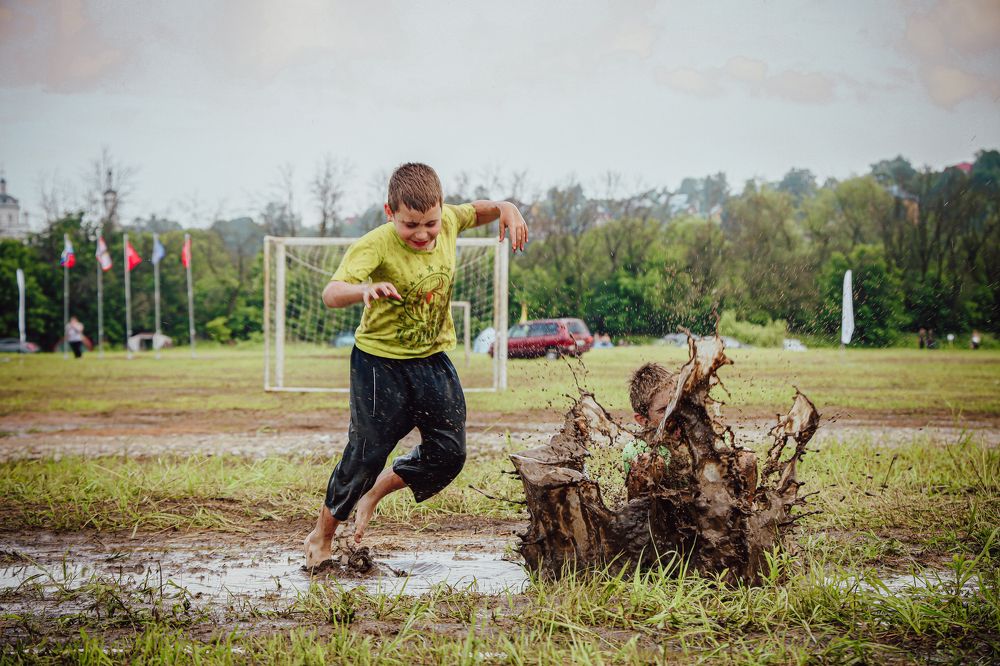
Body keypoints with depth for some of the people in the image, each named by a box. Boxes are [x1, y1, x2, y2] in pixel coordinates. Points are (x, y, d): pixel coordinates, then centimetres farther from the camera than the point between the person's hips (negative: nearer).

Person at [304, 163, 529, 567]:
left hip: (432, 359, 6)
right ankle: (322, 534, 21)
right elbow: (331, 294, -39)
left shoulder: (447, 223, -8)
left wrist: (506, 209, -7)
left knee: (449, 453, 5)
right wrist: (364, 289, -62)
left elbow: (476, 212, 16)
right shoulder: (376, 245, -25)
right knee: (366, 454, -1)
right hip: (380, 362, -5)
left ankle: (376, 491, 29)